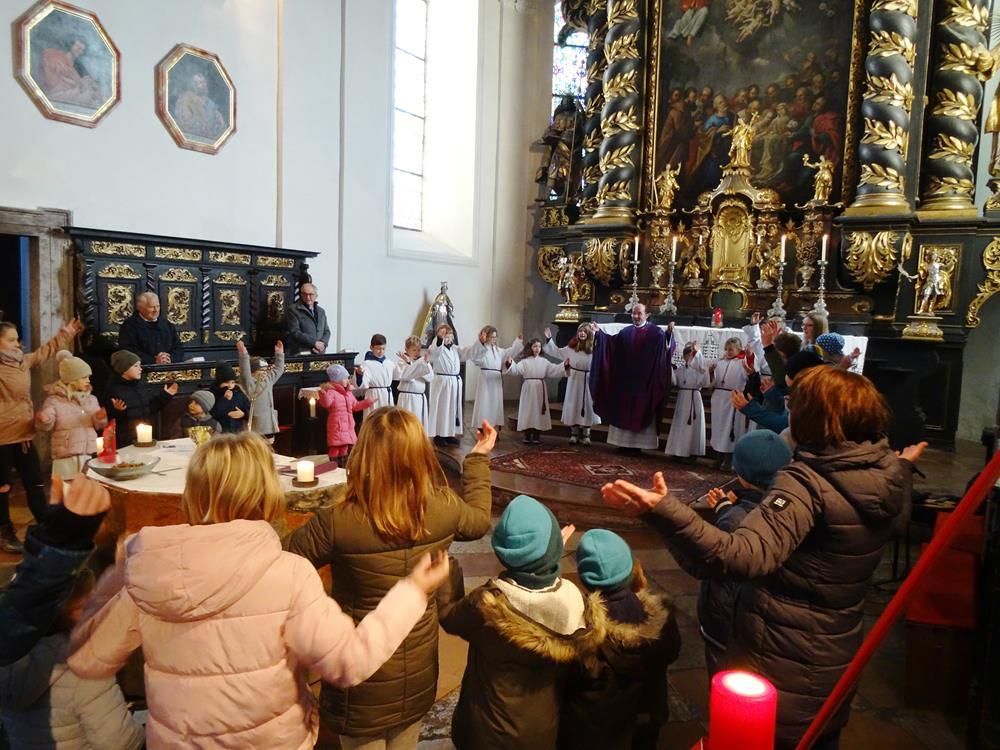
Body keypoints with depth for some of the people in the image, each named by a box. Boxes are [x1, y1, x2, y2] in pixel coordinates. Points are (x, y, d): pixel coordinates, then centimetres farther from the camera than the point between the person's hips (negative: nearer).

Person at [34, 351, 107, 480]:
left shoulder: (91, 399, 9)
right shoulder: (54, 400, -5)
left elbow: (99, 426, 10)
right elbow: (47, 427, -9)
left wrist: (100, 418, -12)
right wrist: (44, 420, -30)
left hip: (90, 455, 5)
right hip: (66, 458, -4)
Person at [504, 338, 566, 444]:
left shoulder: (544, 361, 8)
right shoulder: (525, 361, -2)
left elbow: (554, 370, 5)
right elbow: (516, 369, -14)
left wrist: (564, 366, -7)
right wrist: (510, 364, -32)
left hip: (540, 388, 3)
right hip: (528, 388, -3)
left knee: (539, 410, 5)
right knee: (528, 410, 0)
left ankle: (537, 435, 14)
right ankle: (527, 435, 9)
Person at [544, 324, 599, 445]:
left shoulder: (594, 348, -5)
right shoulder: (571, 347, 3)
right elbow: (557, 352, 15)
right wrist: (549, 339, 13)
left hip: (588, 381, -2)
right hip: (574, 380, 2)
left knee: (587, 406, 4)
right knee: (573, 406, 6)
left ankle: (585, 435, 14)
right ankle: (574, 434, 17)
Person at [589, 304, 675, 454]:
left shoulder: (655, 332, -1)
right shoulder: (626, 332, 11)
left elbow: (665, 342, -17)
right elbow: (611, 341, 6)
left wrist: (669, 333, -37)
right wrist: (599, 332, -5)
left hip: (644, 380, -4)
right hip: (626, 379, 4)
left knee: (640, 410, 1)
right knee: (624, 410, 7)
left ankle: (637, 443, 7)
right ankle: (624, 441, 16)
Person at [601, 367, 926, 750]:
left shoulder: (805, 482, -29)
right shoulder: (885, 478, -4)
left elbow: (746, 556, -45)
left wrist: (663, 511, -56)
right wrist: (903, 466, 36)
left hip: (783, 667, -8)